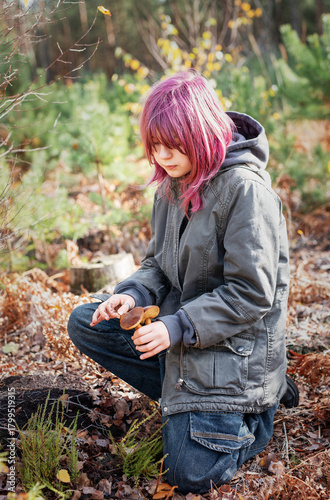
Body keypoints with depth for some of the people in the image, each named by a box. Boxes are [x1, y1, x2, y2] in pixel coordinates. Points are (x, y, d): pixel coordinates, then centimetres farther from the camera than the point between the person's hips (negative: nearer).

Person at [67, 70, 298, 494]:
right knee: (84, 324, 0)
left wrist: (178, 327, -25)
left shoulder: (245, 188, -21)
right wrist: (132, 295, -11)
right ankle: (188, 400, 3)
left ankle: (257, 408, 18)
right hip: (182, 327, 8)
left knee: (192, 475, -11)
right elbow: (159, 264, 11)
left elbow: (252, 294, -21)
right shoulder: (173, 183, 3)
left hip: (235, 341, -8)